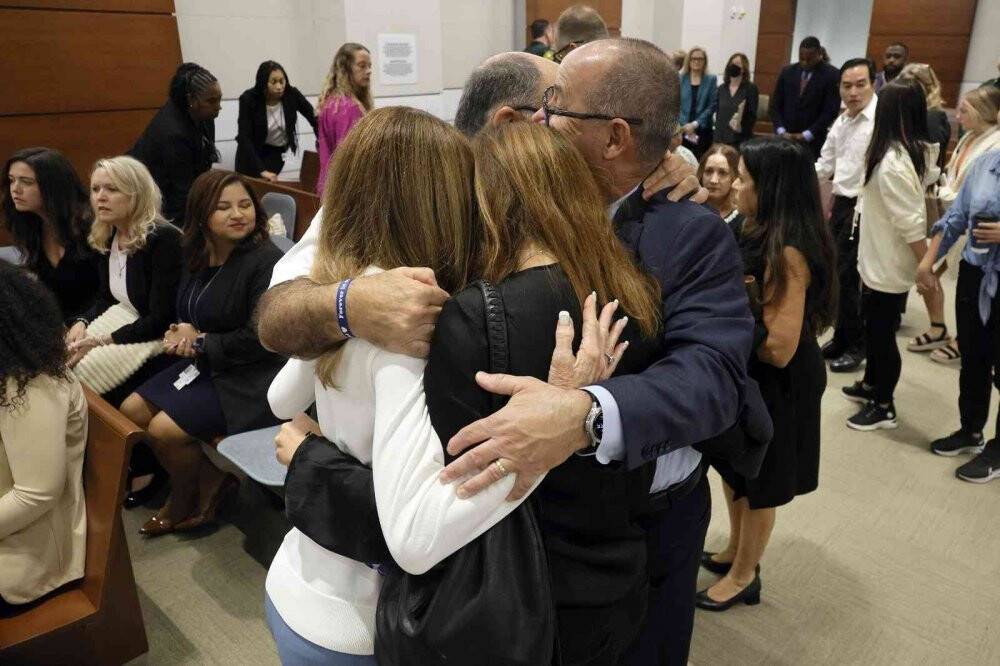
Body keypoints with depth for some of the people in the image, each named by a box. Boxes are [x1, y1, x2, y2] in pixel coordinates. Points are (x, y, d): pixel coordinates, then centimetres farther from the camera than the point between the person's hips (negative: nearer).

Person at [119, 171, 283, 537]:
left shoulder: (265, 261, -20)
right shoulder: (198, 257, 5)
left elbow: (259, 339, -23)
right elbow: (187, 315, 19)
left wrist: (200, 343, -11)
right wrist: (182, 335, -5)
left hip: (248, 379, -9)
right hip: (201, 362, 9)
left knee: (164, 430, -15)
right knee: (132, 410, 3)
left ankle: (186, 502, 17)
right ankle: (214, 479, 13)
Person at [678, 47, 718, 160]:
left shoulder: (711, 80, 7)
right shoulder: (680, 79, 8)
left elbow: (712, 106, 0)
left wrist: (695, 124, -11)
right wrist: (685, 125, -11)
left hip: (703, 130, 0)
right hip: (682, 130, 0)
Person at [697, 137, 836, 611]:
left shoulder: (787, 254, -28)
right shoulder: (762, 234, 0)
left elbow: (779, 347, -30)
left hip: (775, 387, -9)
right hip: (747, 376, 9)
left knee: (758, 483, 12)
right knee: (734, 470, 24)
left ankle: (744, 576, 33)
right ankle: (735, 552, 45)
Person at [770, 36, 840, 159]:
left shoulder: (832, 75, -3)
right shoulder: (787, 72, 9)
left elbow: (831, 111, -7)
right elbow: (775, 105, 9)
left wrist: (806, 135, -12)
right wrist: (782, 132, -5)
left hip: (813, 142, -3)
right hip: (785, 138, 3)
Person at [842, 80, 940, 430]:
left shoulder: (892, 162, -25)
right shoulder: (920, 151, 4)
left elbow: (911, 222, -24)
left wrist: (924, 267, -17)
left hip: (887, 262, -9)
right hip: (881, 258, 9)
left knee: (881, 331, 4)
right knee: (874, 325, 22)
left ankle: (883, 406, 19)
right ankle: (871, 385, 39)